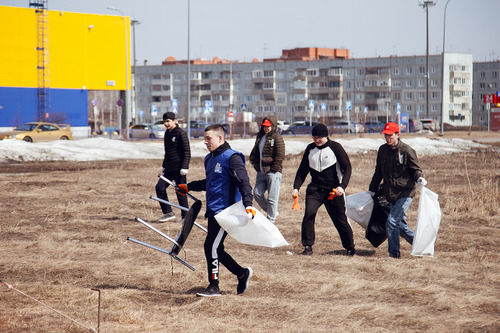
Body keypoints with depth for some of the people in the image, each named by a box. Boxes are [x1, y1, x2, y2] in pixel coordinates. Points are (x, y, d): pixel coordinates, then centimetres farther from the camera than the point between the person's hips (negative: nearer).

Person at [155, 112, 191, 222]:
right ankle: (168, 213, 7)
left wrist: (184, 167, -19)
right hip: (169, 168, 8)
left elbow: (187, 151, -13)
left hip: (178, 167, -8)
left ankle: (186, 216, 8)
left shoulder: (180, 133, -10)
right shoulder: (167, 133, 14)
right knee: (160, 187, -1)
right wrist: (164, 166, 24)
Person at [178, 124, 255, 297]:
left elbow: (244, 182, -19)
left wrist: (248, 204, -32)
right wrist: (188, 187, 33)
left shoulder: (232, 158, -11)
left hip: (225, 211, -9)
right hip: (212, 211, 9)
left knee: (211, 246, -11)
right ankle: (242, 273, 23)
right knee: (216, 249, 9)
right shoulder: (209, 159, 17)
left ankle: (214, 287, -2)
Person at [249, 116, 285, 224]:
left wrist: (272, 169, -12)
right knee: (257, 193, 4)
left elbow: (280, 156, -12)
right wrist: (257, 166, 11)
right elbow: (254, 154, 24)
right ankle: (272, 212, 21)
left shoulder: (277, 138, -6)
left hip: (273, 173, -8)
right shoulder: (260, 137, 16)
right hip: (261, 172, 8)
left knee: (272, 197, -4)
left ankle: (271, 220, 5)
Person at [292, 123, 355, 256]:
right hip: (314, 189, 3)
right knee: (309, 214, -18)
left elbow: (347, 167, -7)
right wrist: (296, 187, 1)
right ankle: (308, 247, -11)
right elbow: (303, 170, 14)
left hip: (333, 190, -3)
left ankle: (350, 247, 22)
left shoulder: (335, 147, -6)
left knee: (340, 220, 2)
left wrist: (342, 186, -21)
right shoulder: (310, 149, 7)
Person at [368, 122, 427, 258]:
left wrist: (419, 178, -26)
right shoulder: (383, 150, 8)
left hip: (405, 192, -6)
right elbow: (378, 172, 19)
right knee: (400, 224, 10)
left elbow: (415, 169, -4)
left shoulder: (407, 151, -10)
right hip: (390, 194, 6)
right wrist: (372, 190, 23)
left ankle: (394, 252, -4)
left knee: (392, 221, -14)